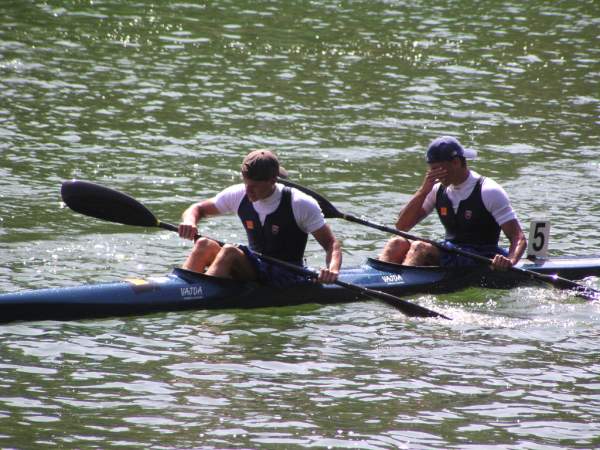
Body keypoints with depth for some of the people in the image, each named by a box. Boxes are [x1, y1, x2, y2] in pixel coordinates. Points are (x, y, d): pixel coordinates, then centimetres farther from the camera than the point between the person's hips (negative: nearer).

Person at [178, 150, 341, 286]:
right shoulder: (239, 196, 2)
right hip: (253, 270, 5)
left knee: (229, 251, -29)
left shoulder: (301, 205, -11)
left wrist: (332, 269, -31)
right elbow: (198, 209, 11)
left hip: (287, 276, -5)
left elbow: (332, 244, -9)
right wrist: (190, 222, -14)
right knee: (205, 245, -19)